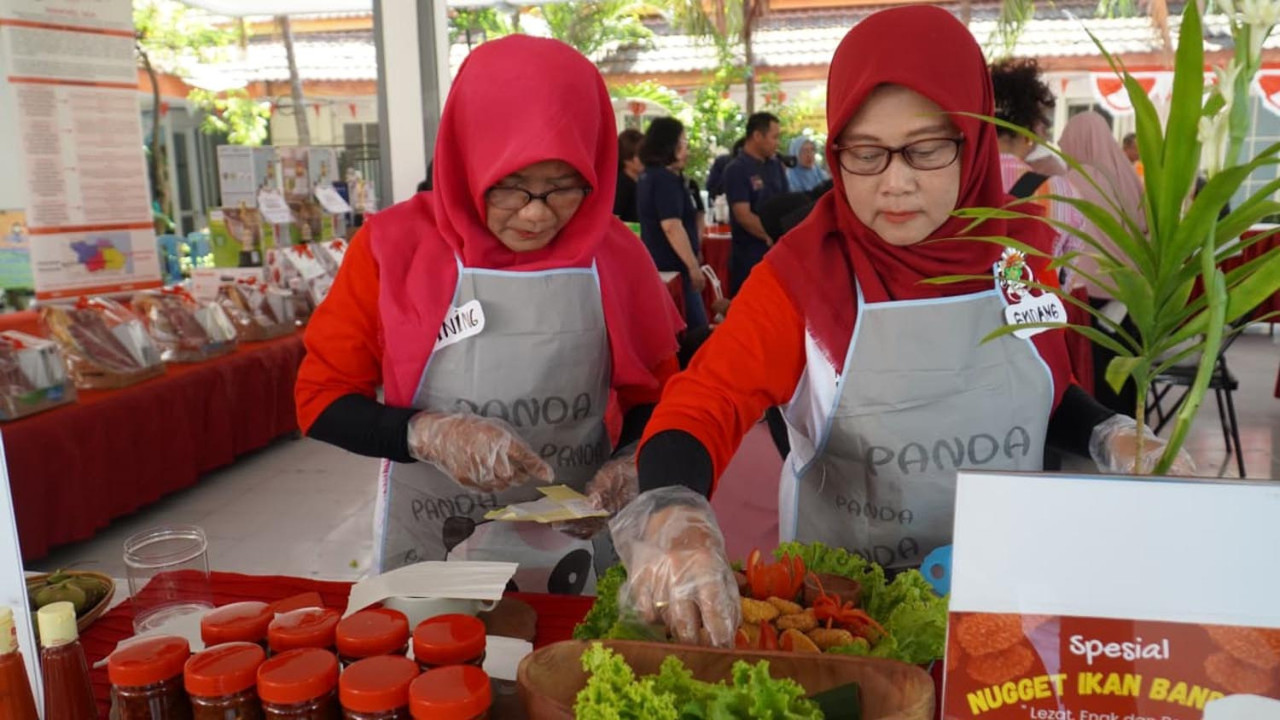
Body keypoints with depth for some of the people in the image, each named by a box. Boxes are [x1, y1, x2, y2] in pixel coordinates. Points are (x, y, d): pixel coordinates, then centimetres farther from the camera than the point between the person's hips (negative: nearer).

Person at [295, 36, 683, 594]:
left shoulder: (614, 256, -8)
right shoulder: (394, 247, -12)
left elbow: (653, 398, 4)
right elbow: (320, 399, -7)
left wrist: (632, 465, -16)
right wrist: (426, 434, -24)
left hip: (575, 554, 1)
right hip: (428, 554, -1)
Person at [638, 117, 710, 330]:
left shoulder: (650, 175, 15)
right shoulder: (666, 179, -17)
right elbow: (672, 227, -25)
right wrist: (693, 265, -22)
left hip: (657, 263, 10)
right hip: (672, 267, -10)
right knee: (696, 329, -7)